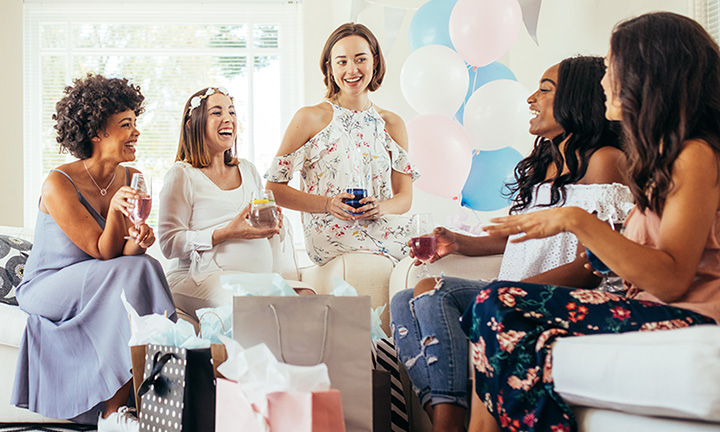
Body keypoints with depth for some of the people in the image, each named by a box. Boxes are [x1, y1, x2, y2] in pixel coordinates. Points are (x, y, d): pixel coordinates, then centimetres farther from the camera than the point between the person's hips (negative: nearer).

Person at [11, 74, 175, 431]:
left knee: (143, 265, -25)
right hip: (46, 288, -6)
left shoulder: (133, 179, 0)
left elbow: (121, 250, -4)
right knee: (135, 272, -29)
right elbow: (102, 252, -20)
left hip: (103, 287, 6)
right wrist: (114, 210, -37)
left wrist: (137, 243, -27)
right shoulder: (59, 184, -19)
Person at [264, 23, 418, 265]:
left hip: (381, 226, 5)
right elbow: (274, 188, 1)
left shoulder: (392, 124, 15)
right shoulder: (310, 118, 1)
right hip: (329, 232, -5)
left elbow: (405, 196, 12)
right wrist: (328, 204, -15)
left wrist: (382, 207, -12)